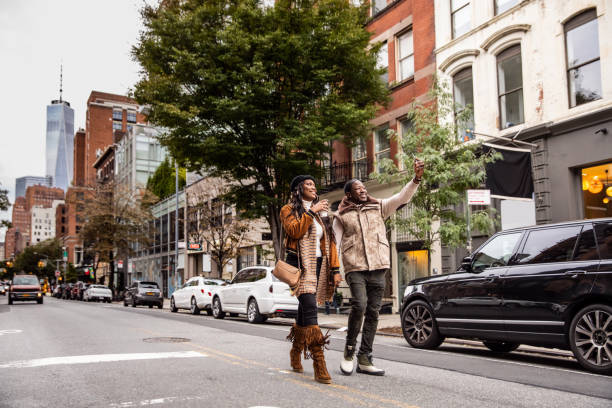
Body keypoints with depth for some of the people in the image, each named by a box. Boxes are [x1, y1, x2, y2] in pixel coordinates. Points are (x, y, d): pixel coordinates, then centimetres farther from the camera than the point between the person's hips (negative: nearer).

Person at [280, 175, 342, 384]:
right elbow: (295, 231, -15)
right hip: (300, 265, -6)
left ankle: (295, 355, 28)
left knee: (304, 311, 10)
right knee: (309, 308, -19)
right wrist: (311, 212, -14)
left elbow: (330, 241, 16)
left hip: (318, 265, 6)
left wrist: (335, 269, 8)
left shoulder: (320, 215, 21)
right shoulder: (289, 210, 5)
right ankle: (319, 364, -25)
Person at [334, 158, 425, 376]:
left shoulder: (379, 208, 15)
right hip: (355, 268, -3)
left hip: (378, 269, 3)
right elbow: (335, 245, 7)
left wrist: (416, 178, -10)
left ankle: (364, 359, 11)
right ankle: (349, 351, -3)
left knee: (373, 312, 3)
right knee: (359, 305, -22)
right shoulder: (341, 217, 10)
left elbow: (402, 197, 5)